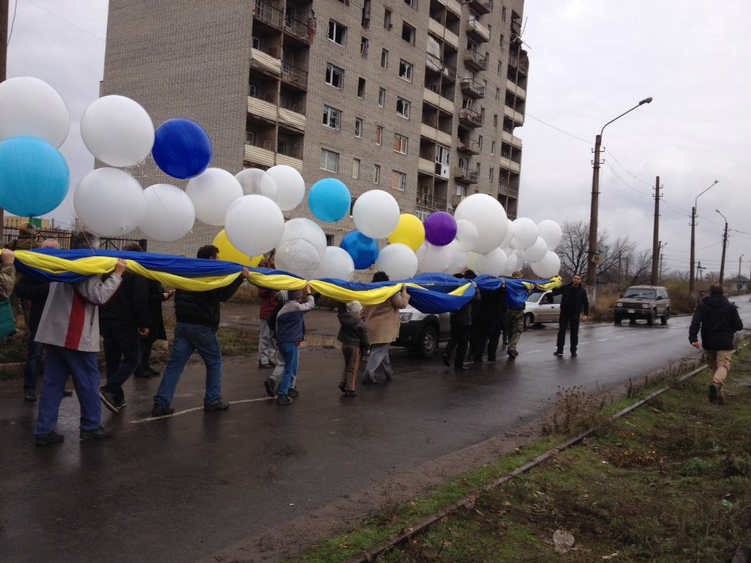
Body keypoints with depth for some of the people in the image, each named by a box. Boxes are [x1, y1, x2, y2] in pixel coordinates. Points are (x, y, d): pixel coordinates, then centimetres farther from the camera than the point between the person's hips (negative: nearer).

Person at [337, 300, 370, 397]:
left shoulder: (343, 318, -5)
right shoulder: (361, 324, -14)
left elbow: (341, 309, 13)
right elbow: (364, 338, -9)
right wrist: (367, 348, 2)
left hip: (345, 345, 5)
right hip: (355, 346, -5)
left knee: (347, 365, 22)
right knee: (353, 368, 0)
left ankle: (343, 383, 16)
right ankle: (350, 389, -1)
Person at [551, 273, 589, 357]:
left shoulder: (582, 291, 0)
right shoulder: (565, 287, 0)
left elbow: (586, 303, 3)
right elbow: (554, 293, 1)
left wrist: (585, 314, -4)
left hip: (575, 314, -1)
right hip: (564, 313, 1)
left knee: (574, 333, 5)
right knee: (561, 331, 2)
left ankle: (573, 350, 15)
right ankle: (559, 350, 9)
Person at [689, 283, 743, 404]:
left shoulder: (702, 305, 2)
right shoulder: (730, 307, 0)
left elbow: (695, 323, -12)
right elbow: (739, 326, 1)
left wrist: (693, 338, -19)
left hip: (708, 344, 2)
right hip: (725, 343, -2)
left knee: (713, 367, 13)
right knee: (723, 366, -5)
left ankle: (718, 395, 11)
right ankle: (716, 383, -35)